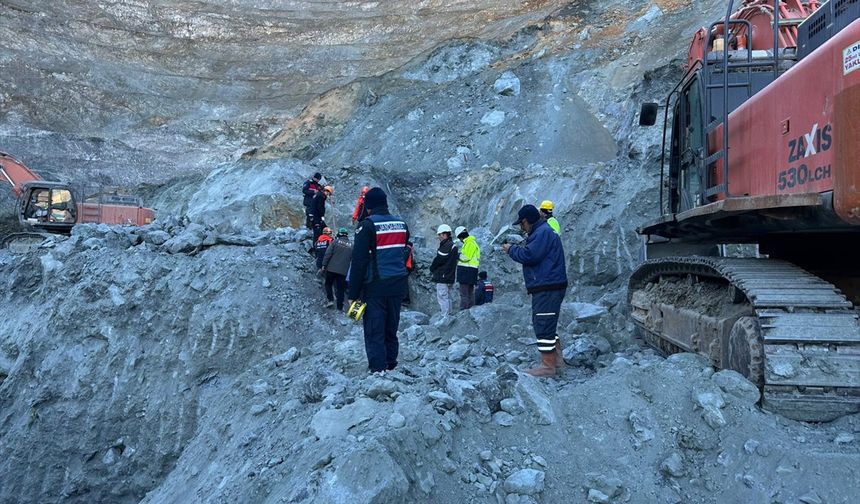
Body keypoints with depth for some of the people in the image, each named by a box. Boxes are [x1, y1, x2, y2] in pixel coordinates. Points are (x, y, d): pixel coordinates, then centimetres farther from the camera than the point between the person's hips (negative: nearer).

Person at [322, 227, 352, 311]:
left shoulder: (335, 241, -3)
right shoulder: (351, 246, 7)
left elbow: (328, 253, -8)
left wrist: (324, 264, -4)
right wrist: (350, 272, 19)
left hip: (331, 269, -2)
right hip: (343, 271, 2)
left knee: (328, 284, 16)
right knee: (340, 288, 6)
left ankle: (330, 300, 3)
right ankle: (340, 307, 6)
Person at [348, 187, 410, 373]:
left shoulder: (368, 225, -11)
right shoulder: (401, 224, 8)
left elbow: (359, 261, -13)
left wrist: (353, 294, -10)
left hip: (375, 288, -6)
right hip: (397, 286, 6)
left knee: (374, 334, -1)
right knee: (391, 331, 15)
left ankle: (378, 371, -2)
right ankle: (391, 367, 21)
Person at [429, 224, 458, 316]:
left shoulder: (446, 246, -17)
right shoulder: (453, 245, 16)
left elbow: (438, 260, -17)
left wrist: (432, 269, 1)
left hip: (442, 277, -10)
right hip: (449, 277, 10)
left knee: (442, 297, -8)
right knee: (447, 297, 16)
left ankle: (445, 316, -8)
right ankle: (448, 315, 22)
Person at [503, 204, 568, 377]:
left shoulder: (542, 232, -14)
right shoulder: (542, 232, 21)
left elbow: (529, 255, -23)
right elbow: (534, 255, 20)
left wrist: (511, 250, -8)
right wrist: (516, 249, 7)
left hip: (547, 288, -11)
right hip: (546, 287, 11)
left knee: (544, 325, -8)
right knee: (547, 324, 18)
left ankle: (548, 366, -4)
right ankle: (557, 359, 25)